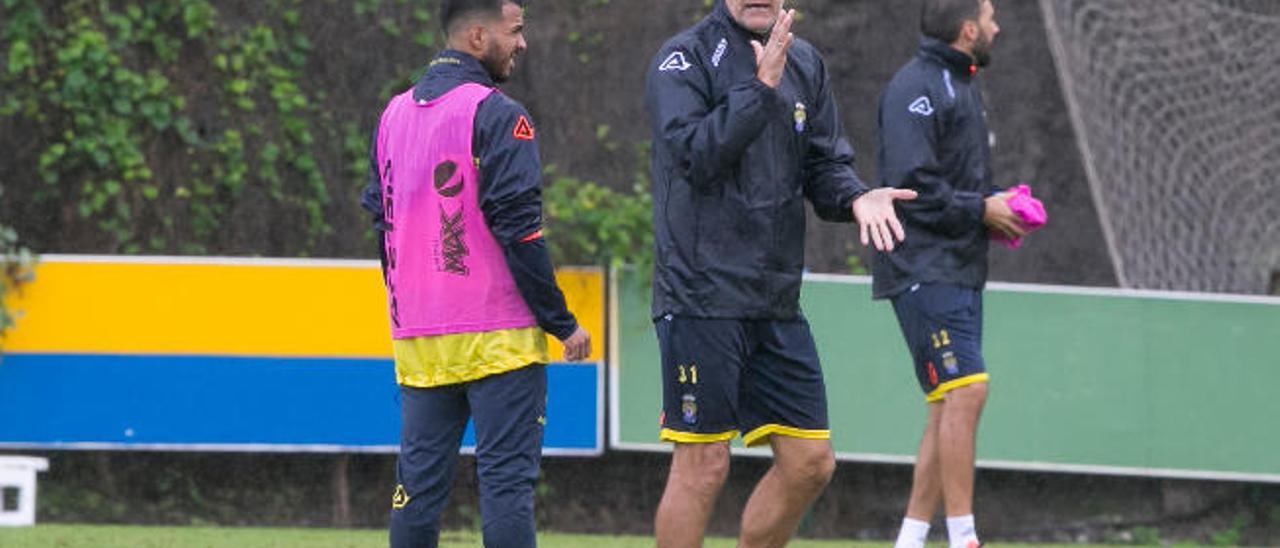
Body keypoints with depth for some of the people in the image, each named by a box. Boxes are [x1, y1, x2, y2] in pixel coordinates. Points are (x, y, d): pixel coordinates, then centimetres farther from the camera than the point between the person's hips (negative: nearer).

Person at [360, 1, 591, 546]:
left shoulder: (395, 114, 13)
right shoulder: (496, 115, -10)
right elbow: (518, 230, -14)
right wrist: (562, 322, -8)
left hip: (417, 338, 7)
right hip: (495, 337, -7)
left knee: (418, 483, 9)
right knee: (506, 479, -6)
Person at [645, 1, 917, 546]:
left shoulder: (804, 64, 14)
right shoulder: (684, 59, -6)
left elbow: (824, 164, 14)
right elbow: (693, 152, -21)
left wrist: (855, 197, -7)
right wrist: (760, 86, -23)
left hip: (777, 302, 7)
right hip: (702, 293, -7)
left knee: (810, 462, 7)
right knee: (702, 465, -4)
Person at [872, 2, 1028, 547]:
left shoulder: (962, 87, 20)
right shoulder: (916, 88, -13)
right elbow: (911, 184, -21)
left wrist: (998, 204, 7)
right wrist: (979, 211, -14)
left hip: (959, 271, 10)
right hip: (924, 270, -10)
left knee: (949, 407, 8)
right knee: (965, 391, -16)